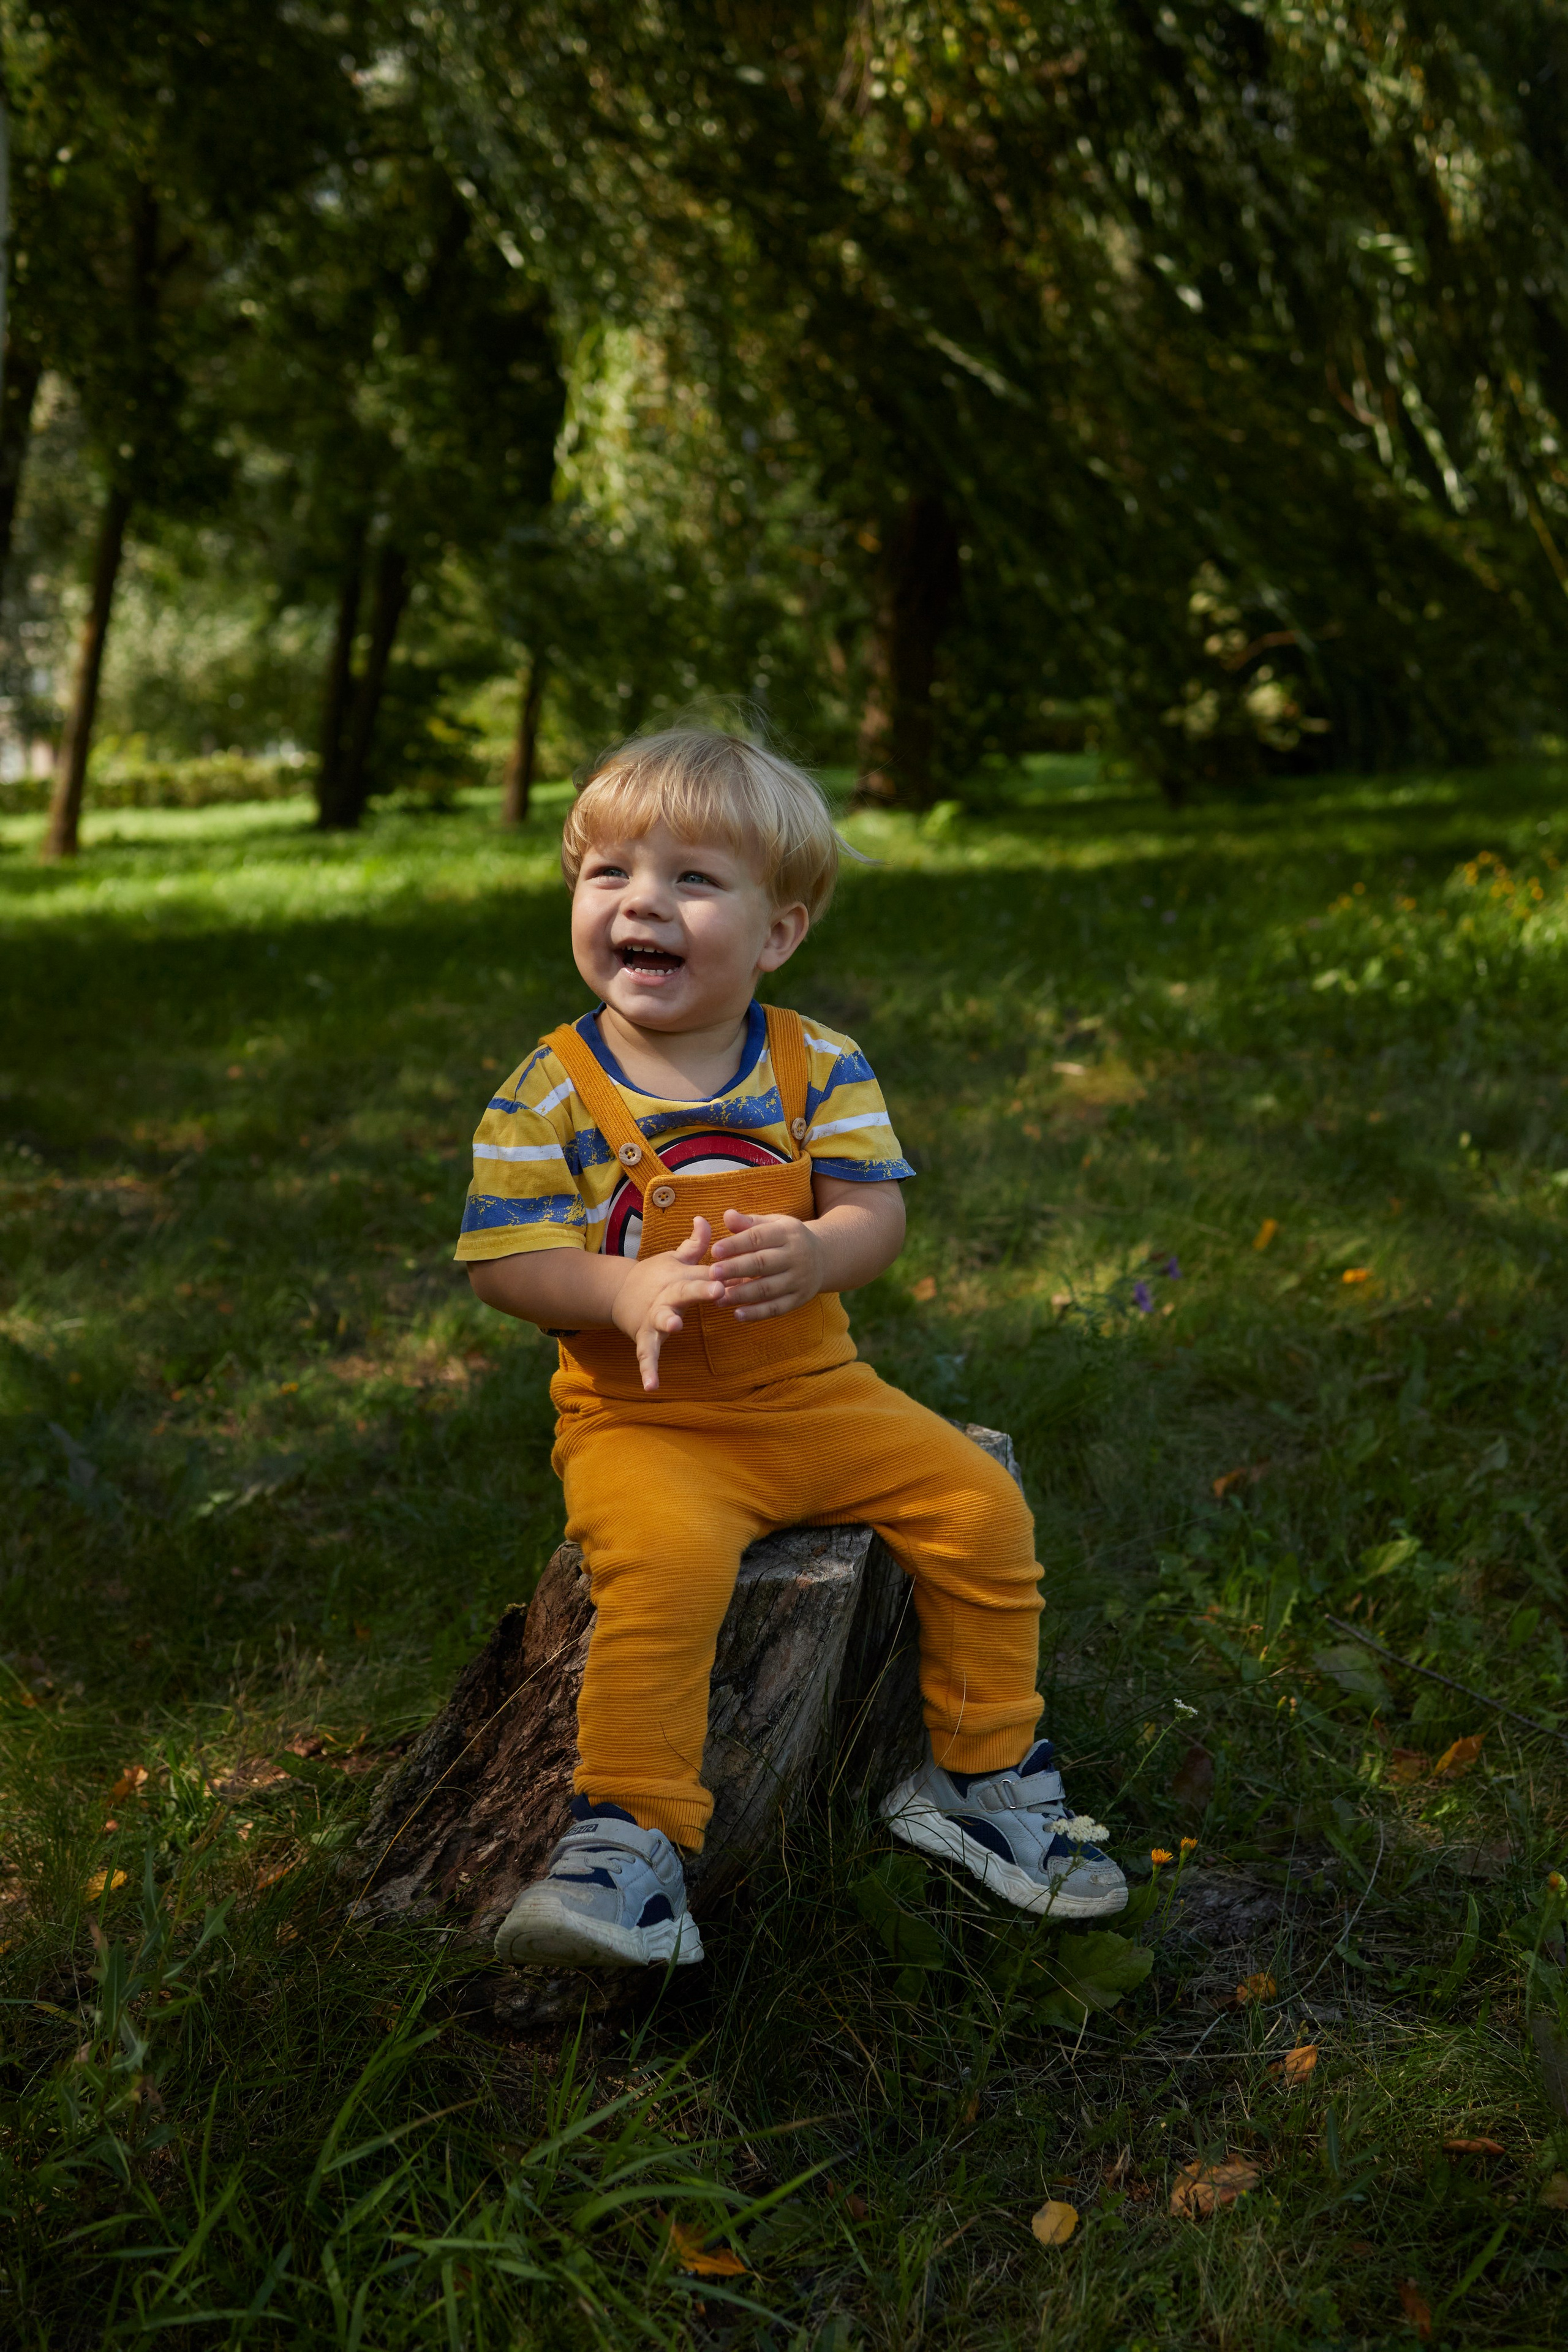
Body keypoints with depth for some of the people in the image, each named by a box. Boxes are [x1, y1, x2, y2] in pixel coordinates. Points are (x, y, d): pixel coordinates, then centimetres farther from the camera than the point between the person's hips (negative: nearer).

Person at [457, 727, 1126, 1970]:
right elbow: (507, 1259, -10)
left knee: (980, 1505, -6)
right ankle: (632, 1838, -20)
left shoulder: (821, 1066, 0)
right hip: (640, 1419, -3)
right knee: (664, 1561, -33)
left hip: (817, 1397, 4)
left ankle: (984, 1773, 14)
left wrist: (816, 1254, -30)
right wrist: (626, 1291, -28)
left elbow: (877, 1212, -6)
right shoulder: (551, 1091, -7)